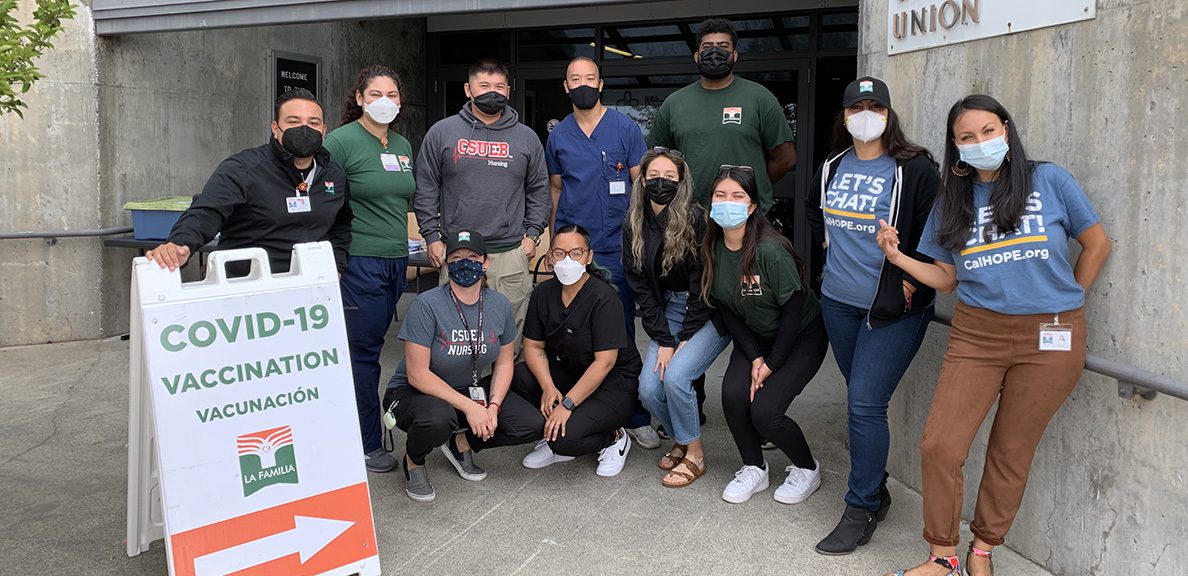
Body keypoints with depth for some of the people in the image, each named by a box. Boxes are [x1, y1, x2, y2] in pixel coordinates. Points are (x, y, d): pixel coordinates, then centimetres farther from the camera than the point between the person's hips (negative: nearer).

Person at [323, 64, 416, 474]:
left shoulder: (403, 145, 14)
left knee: (371, 345, 12)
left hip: (395, 261, 7)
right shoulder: (341, 142, -8)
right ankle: (365, 444, 9)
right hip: (358, 262, -7)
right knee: (362, 351, -1)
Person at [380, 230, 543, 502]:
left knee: (533, 425, -13)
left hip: (470, 389, 5)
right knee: (438, 420, -40)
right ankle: (413, 460, -3)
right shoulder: (427, 306, -22)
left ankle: (461, 444, 11)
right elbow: (418, 375, -22)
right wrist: (468, 407, -26)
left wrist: (493, 406, -14)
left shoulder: (499, 305, -6)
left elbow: (504, 362, 3)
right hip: (414, 392, -5)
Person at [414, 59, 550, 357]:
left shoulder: (527, 138, 11)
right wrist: (431, 236, 1)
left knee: (512, 329, 3)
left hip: (511, 252, 1)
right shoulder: (442, 133, 6)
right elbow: (425, 188, 7)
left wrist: (532, 234, 6)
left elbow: (539, 189, 15)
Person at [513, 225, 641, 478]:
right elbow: (533, 346, 0)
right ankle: (555, 440, 0)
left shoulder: (603, 298, -21)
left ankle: (614, 439, 4)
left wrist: (567, 404, -26)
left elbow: (604, 362, -24)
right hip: (568, 373, 7)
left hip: (614, 382, -7)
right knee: (519, 376, -21)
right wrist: (548, 387, -19)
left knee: (564, 437, -28)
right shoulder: (543, 293, -3)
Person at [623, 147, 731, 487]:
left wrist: (685, 338, -14)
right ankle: (680, 440, 19)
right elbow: (641, 287, -1)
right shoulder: (634, 226, -1)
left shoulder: (696, 220, -17)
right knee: (648, 388, -10)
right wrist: (663, 340, -8)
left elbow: (703, 284, -15)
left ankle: (694, 454, -1)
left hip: (710, 314, -5)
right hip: (668, 311, 5)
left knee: (676, 375, -23)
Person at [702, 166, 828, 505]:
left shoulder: (770, 250, -28)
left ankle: (807, 470, 10)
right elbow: (727, 310, -2)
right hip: (754, 337, 5)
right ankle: (754, 470, 6)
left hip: (802, 336, -5)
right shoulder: (712, 249, -9)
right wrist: (754, 356, -11)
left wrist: (771, 363, -17)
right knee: (733, 394, -20)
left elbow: (793, 311, -21)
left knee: (764, 410, -20)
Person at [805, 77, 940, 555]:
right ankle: (876, 490, 31)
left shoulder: (915, 169, -10)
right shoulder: (832, 168, 9)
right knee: (862, 401, 15)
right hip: (839, 302, 6)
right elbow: (814, 209, 29)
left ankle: (861, 511, 5)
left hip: (893, 308, -6)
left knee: (865, 405, -8)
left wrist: (911, 282, -14)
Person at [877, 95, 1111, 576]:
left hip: (1049, 341, -2)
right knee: (938, 446, -8)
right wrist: (897, 257, -6)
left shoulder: (1049, 180, 0)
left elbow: (1097, 245, 8)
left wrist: (1061, 303, 9)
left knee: (1011, 452, 7)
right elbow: (946, 277, 9)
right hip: (977, 336, 2)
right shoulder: (953, 200, 9)